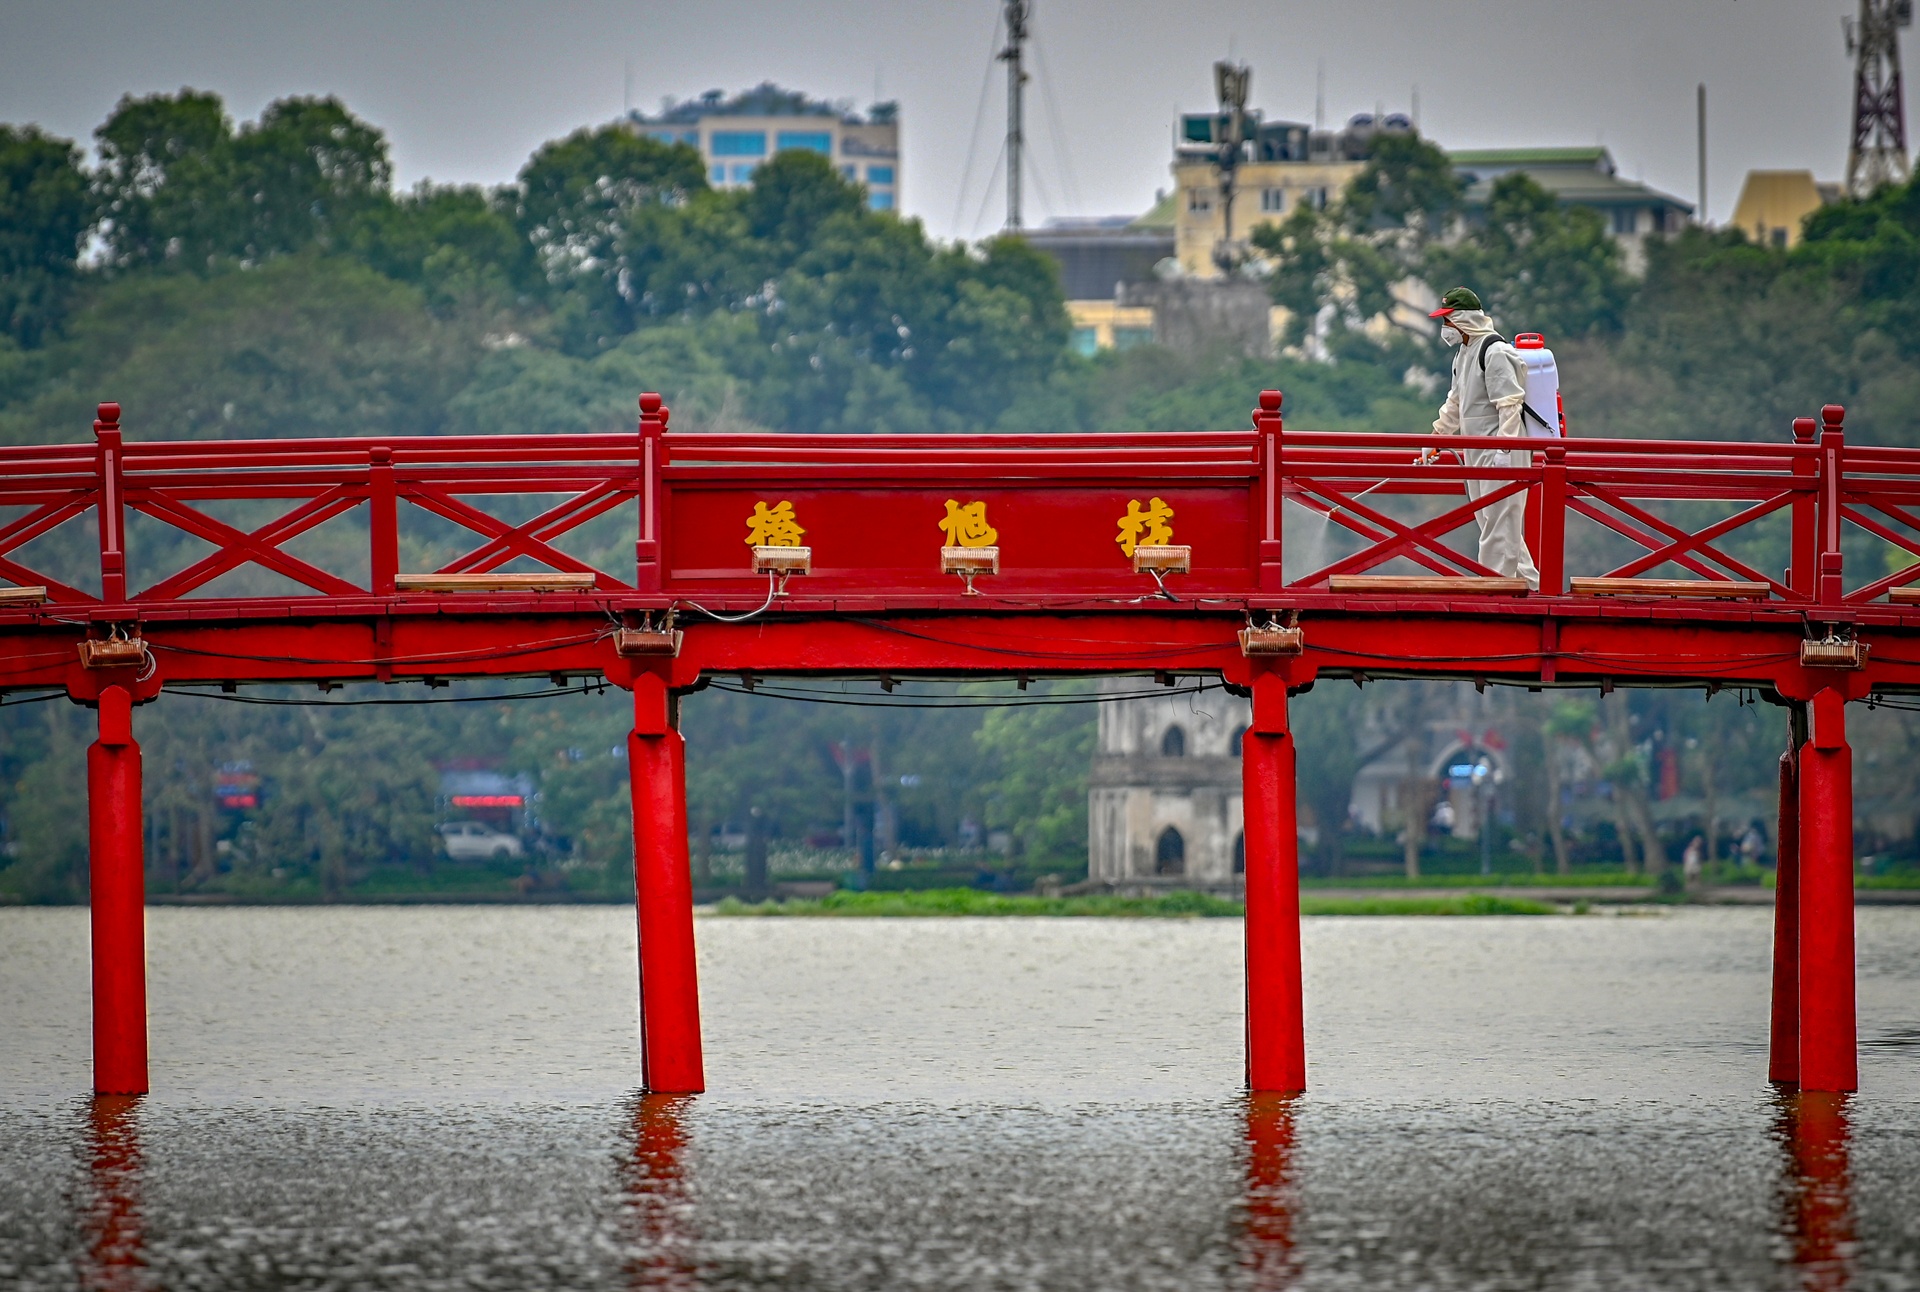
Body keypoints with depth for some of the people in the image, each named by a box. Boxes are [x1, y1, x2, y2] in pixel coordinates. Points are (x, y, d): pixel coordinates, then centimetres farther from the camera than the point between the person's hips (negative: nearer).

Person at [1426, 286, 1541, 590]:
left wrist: (1504, 449, -25)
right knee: (1491, 520, 11)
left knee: (1499, 521, -9)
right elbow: (1456, 404, 29)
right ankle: (1528, 581, 16)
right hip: (1477, 454, 10)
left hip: (1501, 452, -10)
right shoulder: (1464, 353, 17)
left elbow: (1510, 404, -20)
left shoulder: (1494, 352, -13)